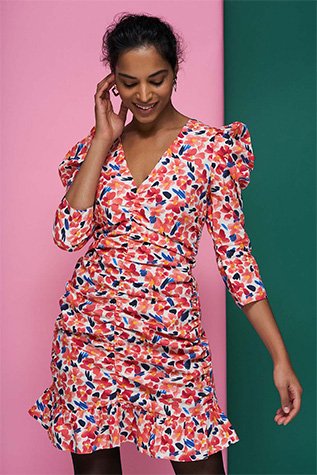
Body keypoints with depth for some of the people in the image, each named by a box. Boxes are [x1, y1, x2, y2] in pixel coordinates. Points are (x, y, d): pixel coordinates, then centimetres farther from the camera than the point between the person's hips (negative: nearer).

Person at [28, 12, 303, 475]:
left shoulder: (210, 147, -3)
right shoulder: (97, 147, 6)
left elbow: (235, 254, -4)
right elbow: (69, 235, -9)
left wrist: (280, 356, -8)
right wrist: (103, 140, -7)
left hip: (172, 335, -2)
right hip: (90, 330, 3)